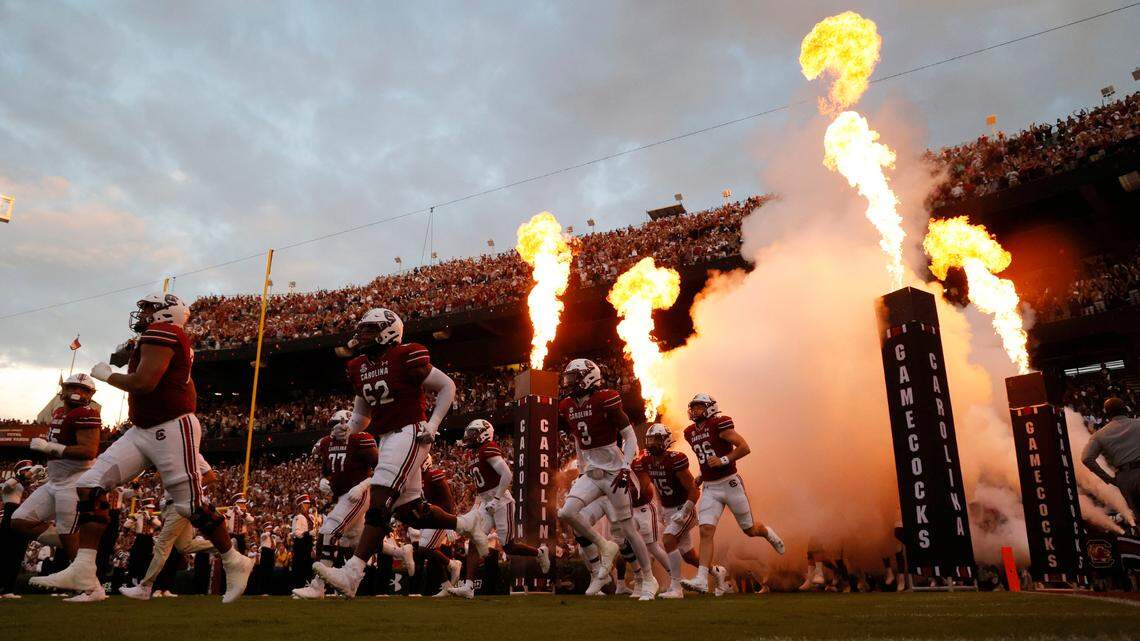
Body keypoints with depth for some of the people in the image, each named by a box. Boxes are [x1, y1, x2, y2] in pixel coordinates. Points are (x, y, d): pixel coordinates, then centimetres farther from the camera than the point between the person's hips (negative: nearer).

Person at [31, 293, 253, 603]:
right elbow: (187, 391, 21)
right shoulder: (172, 339, 17)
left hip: (172, 430, -10)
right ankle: (83, 572, 0)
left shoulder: (161, 332, -12)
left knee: (191, 505, -2)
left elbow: (144, 382, -22)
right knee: (90, 485, 0)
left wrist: (107, 374, -6)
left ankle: (235, 564, 16)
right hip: (142, 431, 10)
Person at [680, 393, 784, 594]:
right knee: (706, 531, -9)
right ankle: (701, 579, -13)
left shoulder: (719, 424, -13)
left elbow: (744, 447, -16)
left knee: (750, 530, 11)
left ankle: (768, 533, 46)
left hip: (730, 483, -5)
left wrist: (724, 460, -25)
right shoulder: (690, 433, 10)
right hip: (709, 488, 5)